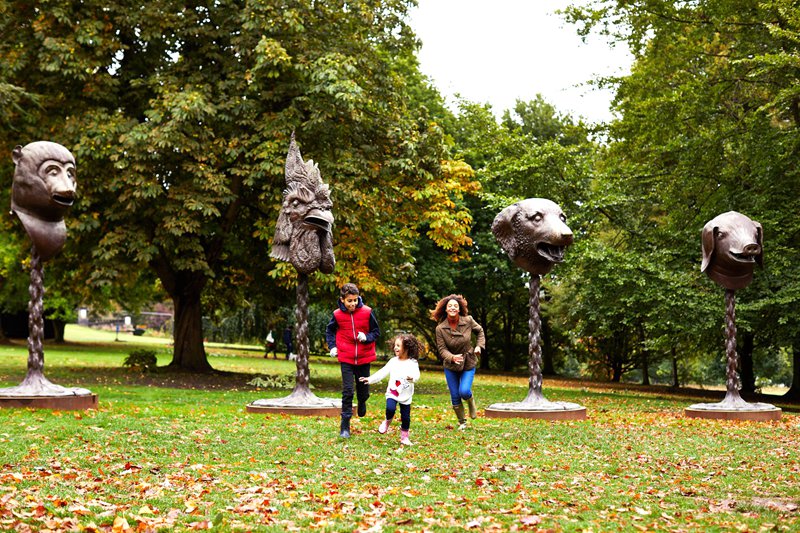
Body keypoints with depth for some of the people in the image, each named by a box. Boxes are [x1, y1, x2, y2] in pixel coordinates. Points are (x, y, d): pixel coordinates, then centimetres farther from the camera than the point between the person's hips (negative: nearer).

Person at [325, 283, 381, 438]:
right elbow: (329, 331, 13)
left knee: (363, 390, 14)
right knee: (347, 391, -7)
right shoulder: (338, 315, -7)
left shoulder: (367, 312, -9)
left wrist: (367, 337, -19)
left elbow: (376, 332, 1)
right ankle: (345, 427, -2)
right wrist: (332, 346, 0)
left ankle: (362, 402, 52)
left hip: (364, 358, 1)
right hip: (346, 359, -1)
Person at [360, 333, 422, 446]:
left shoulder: (412, 363, -7)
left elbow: (417, 376, -20)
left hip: (406, 396, -1)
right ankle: (387, 422, 8)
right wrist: (370, 379, -4)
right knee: (390, 408, -24)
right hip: (392, 393, 1)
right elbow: (382, 373, 4)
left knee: (405, 417, 4)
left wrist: (412, 378, -43)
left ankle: (404, 437, 23)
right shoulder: (393, 361, 3)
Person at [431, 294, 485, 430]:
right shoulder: (440, 328, -16)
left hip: (468, 364, -1)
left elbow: (479, 331, 7)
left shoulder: (468, 321, -13)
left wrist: (479, 346, -5)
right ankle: (462, 422, 26)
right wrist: (452, 357, -32)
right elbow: (441, 348, -14)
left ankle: (471, 401, 19)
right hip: (451, 366, 1)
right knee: (455, 397, 4)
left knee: (464, 392, -19)